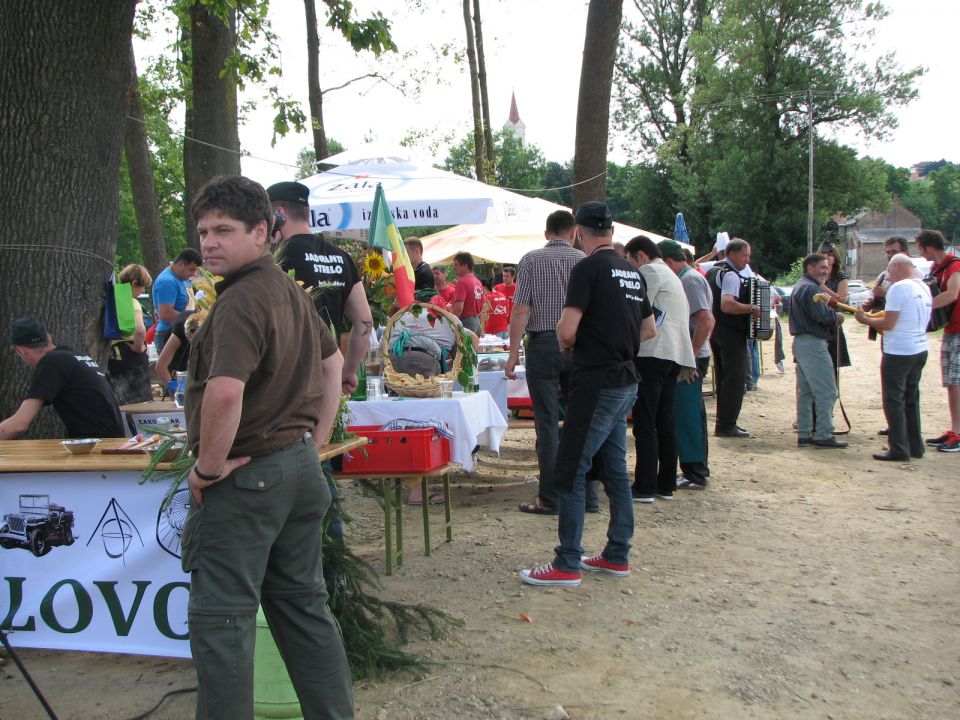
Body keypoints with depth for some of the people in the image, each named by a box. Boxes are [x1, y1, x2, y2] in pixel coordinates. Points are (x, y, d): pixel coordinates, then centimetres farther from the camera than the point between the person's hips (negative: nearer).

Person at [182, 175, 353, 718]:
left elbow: (225, 392, -33)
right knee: (305, 606, 17)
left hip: (246, 475, -9)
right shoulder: (291, 291, 11)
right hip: (300, 467, 9)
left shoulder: (241, 301, -19)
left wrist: (210, 465, -18)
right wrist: (318, 439, 20)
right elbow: (333, 362, 24)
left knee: (222, 616, 1)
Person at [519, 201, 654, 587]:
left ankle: (567, 565, 1)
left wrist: (567, 343, 1)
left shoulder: (588, 268, -13)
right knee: (615, 467, 15)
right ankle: (618, 555, 23)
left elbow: (567, 330, -20)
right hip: (626, 381, 9)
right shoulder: (633, 272, 12)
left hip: (596, 383, -9)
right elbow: (649, 330, 19)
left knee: (570, 470, -3)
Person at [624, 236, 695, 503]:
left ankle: (644, 488, -8)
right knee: (666, 422, 11)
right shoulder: (672, 276, 26)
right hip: (676, 354, 9)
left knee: (645, 423, -8)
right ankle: (666, 485, 14)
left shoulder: (650, 272, -3)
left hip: (653, 353, -9)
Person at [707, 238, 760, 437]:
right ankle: (726, 425, -5)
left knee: (722, 378, 14)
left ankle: (723, 421, 20)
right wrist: (752, 308, -23)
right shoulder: (731, 275, -18)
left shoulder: (713, 270, 13)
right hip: (731, 331, -10)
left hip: (716, 329, 10)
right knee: (735, 377, -5)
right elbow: (727, 305, -31)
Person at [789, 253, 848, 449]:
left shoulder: (799, 286, 19)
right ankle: (823, 435, -5)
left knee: (805, 391, 12)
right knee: (826, 392, -6)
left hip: (800, 342, 11)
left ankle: (804, 434, 15)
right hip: (813, 344, -11)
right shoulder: (811, 288, -14)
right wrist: (837, 317, -4)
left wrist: (832, 315, 4)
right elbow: (823, 315, -23)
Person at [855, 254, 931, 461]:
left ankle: (899, 449, -2)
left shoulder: (898, 288, -16)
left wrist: (865, 320, -4)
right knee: (911, 399, 17)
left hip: (898, 352, -8)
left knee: (894, 401, -1)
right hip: (920, 350, 9)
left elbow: (888, 324, -18)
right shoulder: (924, 288, 11)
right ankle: (915, 446, 23)